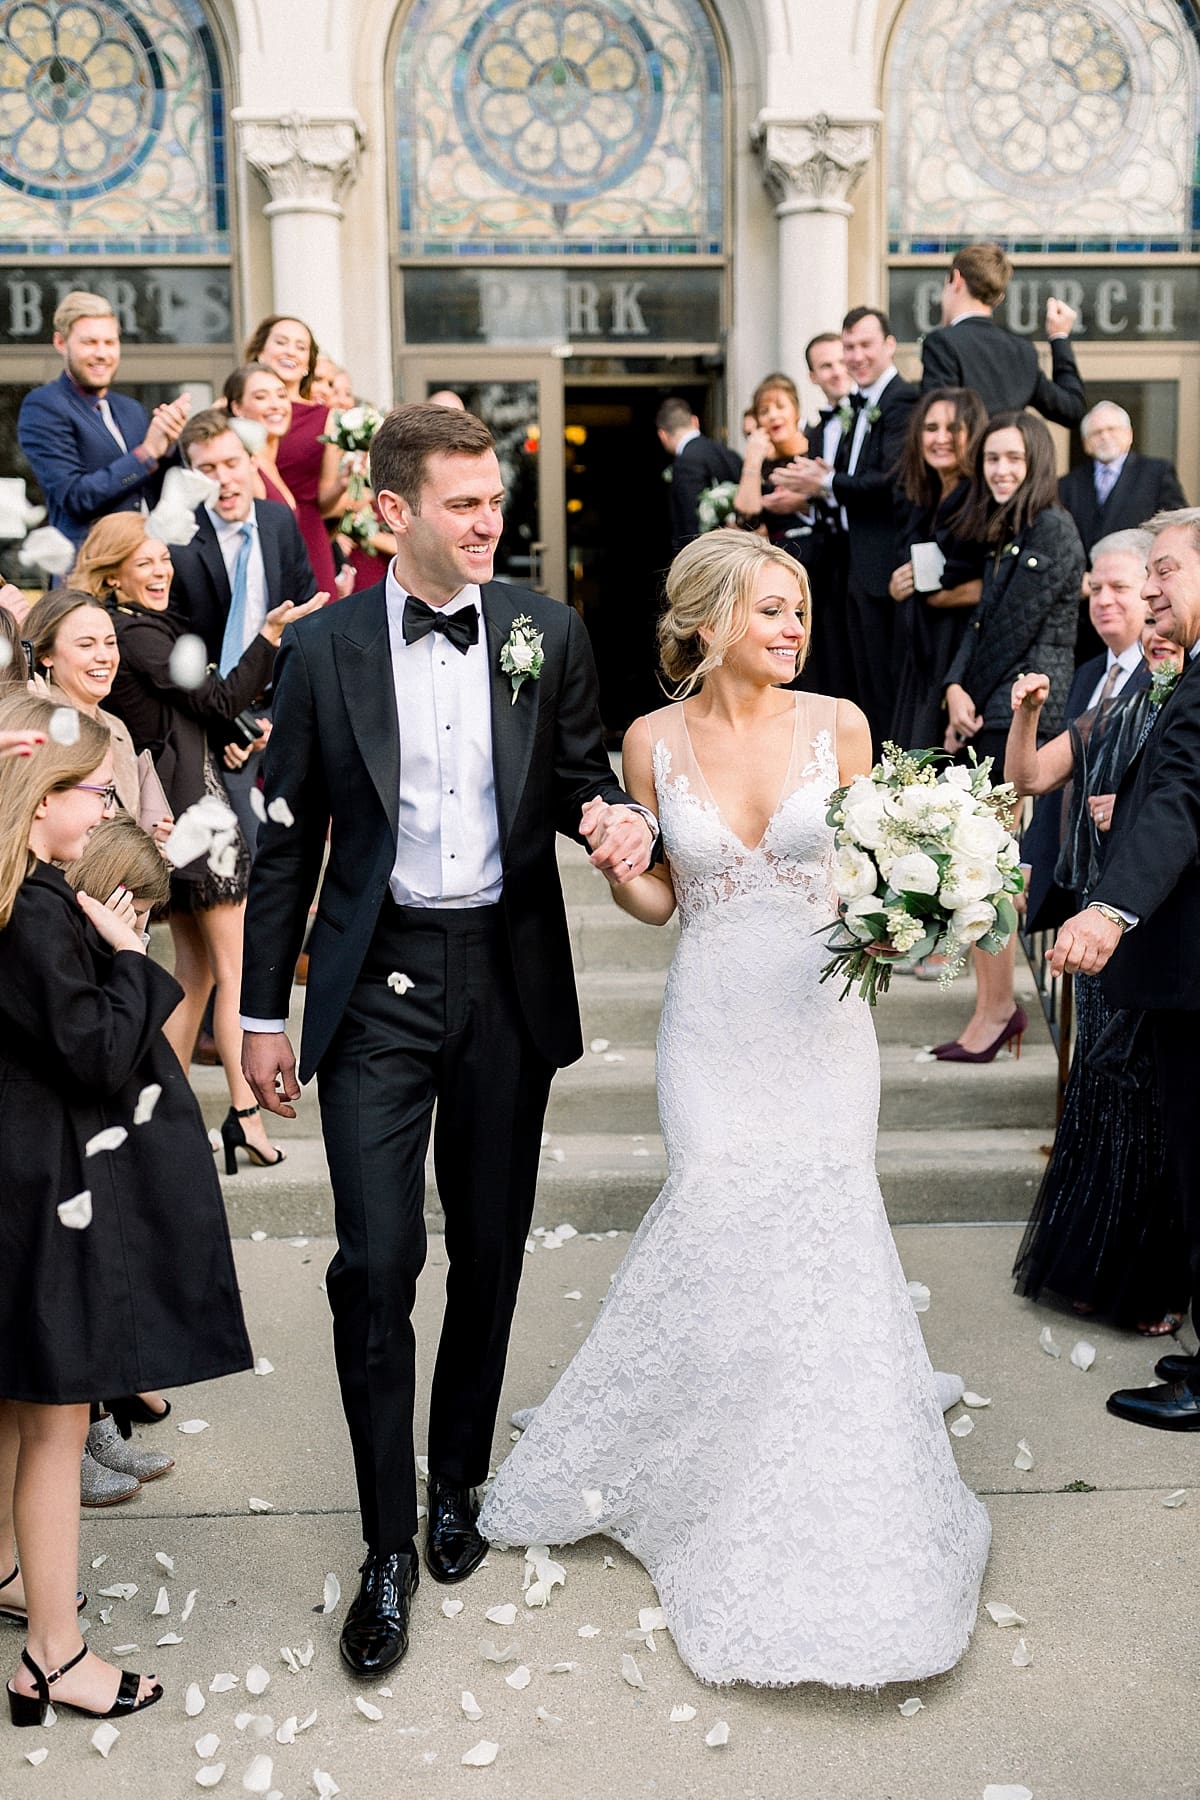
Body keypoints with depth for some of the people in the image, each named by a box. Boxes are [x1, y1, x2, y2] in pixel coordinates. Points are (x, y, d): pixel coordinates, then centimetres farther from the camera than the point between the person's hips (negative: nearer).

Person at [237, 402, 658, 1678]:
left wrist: (618, 819, -15)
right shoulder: (325, 650, -2)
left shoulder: (547, 635, 1)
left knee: (489, 1251, 13)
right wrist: (263, 1011, 2)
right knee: (376, 1260, -6)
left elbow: (581, 778, 10)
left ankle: (456, 1484, 35)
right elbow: (288, 840, 2)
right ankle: (387, 1546, 11)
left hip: (507, 976, 2)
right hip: (377, 981, -2)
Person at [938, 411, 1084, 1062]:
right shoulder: (1007, 534, 19)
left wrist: (971, 701, -5)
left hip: (1020, 712, -9)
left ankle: (995, 1009, -1)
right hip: (993, 713, 9)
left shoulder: (1052, 530, -10)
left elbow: (1016, 629, -13)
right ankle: (996, 1004, 18)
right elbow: (983, 624, 12)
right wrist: (956, 689, -3)